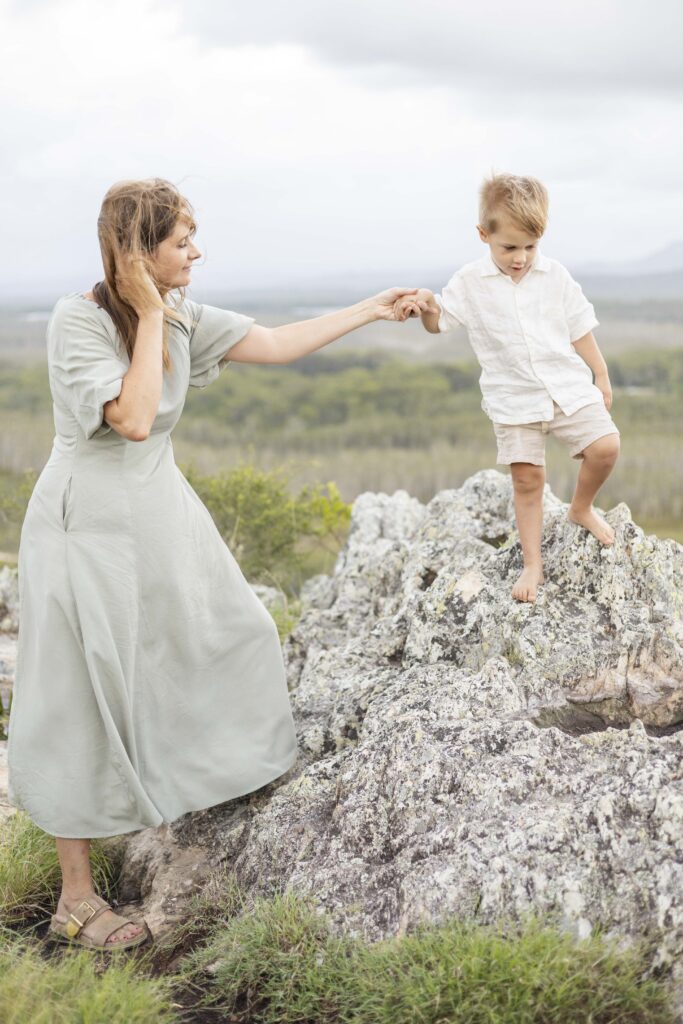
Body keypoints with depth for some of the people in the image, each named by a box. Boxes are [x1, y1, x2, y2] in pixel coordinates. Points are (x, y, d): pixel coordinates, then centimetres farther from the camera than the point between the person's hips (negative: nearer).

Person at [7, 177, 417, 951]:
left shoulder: (179, 316, 0)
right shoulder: (77, 321, -20)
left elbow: (276, 345, 5)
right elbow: (134, 419, -29)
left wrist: (372, 309, 7)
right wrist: (150, 317, -24)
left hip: (159, 509, 8)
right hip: (92, 522, -7)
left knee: (220, 634, 17)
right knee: (86, 697, -1)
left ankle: (196, 775, 43)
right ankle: (76, 899, 11)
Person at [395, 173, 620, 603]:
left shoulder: (555, 276, 0)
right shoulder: (470, 282, -3)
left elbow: (580, 330, 7)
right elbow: (439, 322, 0)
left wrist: (602, 377, 11)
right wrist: (426, 306, -23)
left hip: (569, 386, 1)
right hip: (515, 399, -1)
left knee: (605, 446, -13)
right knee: (527, 479, 0)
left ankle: (582, 508, 16)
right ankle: (533, 563, 12)